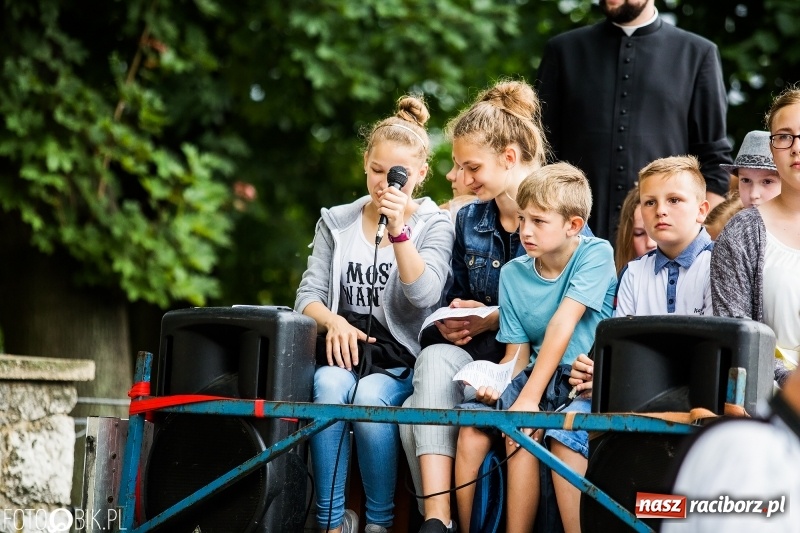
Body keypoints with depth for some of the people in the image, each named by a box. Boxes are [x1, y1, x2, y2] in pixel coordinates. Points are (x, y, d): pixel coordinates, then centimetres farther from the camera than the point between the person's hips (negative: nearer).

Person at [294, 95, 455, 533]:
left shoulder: (433, 225, 6)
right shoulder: (336, 222, 14)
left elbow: (424, 295, -11)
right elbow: (309, 295, 7)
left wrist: (398, 231, -22)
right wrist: (334, 321, -15)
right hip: (345, 348, 2)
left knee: (371, 395, -35)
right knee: (329, 386, -33)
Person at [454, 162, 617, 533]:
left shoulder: (596, 254, -8)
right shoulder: (513, 273, 8)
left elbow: (562, 324, -18)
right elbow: (517, 352, 7)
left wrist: (529, 399, -25)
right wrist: (495, 384, -17)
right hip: (535, 375, 5)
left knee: (542, 432, -31)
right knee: (472, 423, -18)